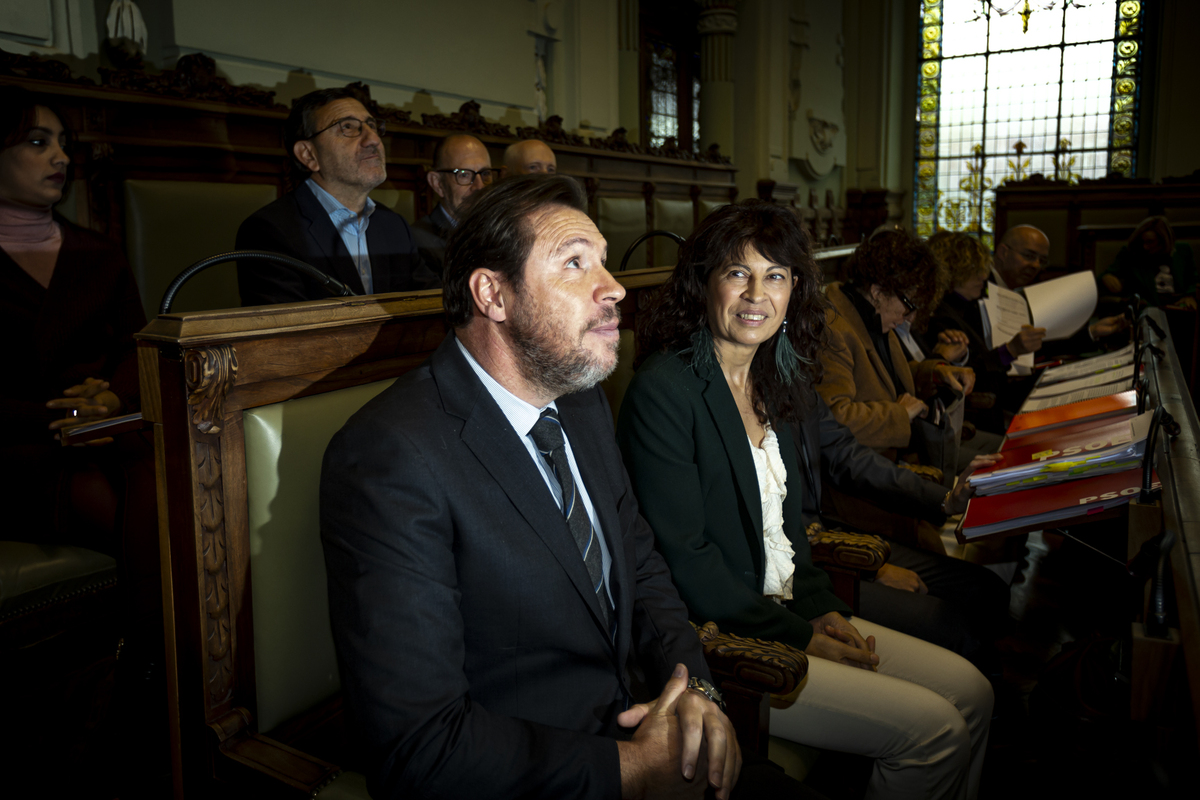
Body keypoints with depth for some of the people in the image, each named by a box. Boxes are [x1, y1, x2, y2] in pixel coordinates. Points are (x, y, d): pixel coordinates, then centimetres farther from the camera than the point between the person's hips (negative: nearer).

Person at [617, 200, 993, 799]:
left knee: (971, 693, 3)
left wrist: (820, 608, 0)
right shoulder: (663, 389, -17)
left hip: (787, 609, 8)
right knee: (934, 727, -12)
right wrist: (798, 637, -15)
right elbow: (682, 557, -19)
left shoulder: (779, 381, 9)